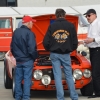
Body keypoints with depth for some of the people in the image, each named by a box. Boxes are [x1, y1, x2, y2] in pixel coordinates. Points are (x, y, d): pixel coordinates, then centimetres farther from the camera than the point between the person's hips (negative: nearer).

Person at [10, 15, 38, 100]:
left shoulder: (16, 32, 4)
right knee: (27, 79, 0)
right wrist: (35, 57, -2)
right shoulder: (29, 33, -16)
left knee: (18, 79, 12)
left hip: (18, 60, 6)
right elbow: (32, 48, -19)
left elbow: (12, 46, 11)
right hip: (27, 60, -6)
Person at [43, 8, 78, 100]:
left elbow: (46, 42, -3)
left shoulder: (52, 26, -3)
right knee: (69, 76, 10)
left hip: (54, 54, 0)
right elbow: (75, 42, -2)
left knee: (57, 76, 3)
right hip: (66, 54, 0)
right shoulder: (70, 26, -3)